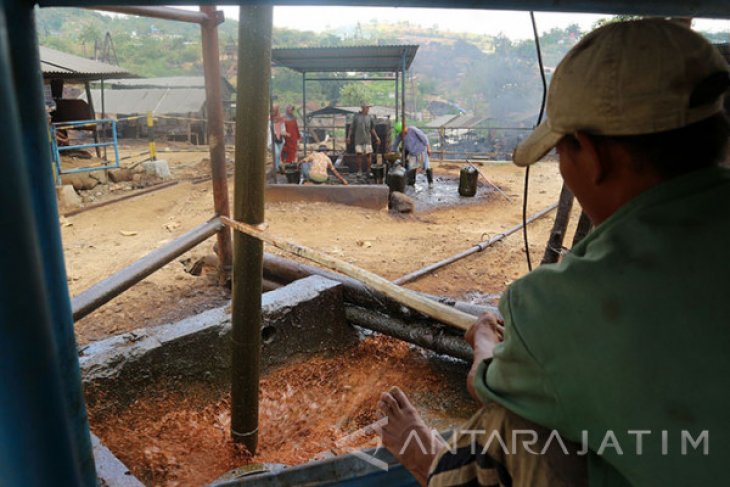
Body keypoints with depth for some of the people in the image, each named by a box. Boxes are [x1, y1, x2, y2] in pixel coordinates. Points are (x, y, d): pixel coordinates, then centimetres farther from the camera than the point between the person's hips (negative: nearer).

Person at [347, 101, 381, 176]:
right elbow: (351, 127, 6)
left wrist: (376, 137, 7)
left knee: (367, 154, 1)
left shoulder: (370, 117, 5)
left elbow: (372, 129, 13)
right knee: (358, 154, -5)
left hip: (367, 139, 2)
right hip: (358, 139, -1)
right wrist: (349, 137, 2)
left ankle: (368, 171, 11)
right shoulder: (356, 116, 1)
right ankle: (359, 171, 6)